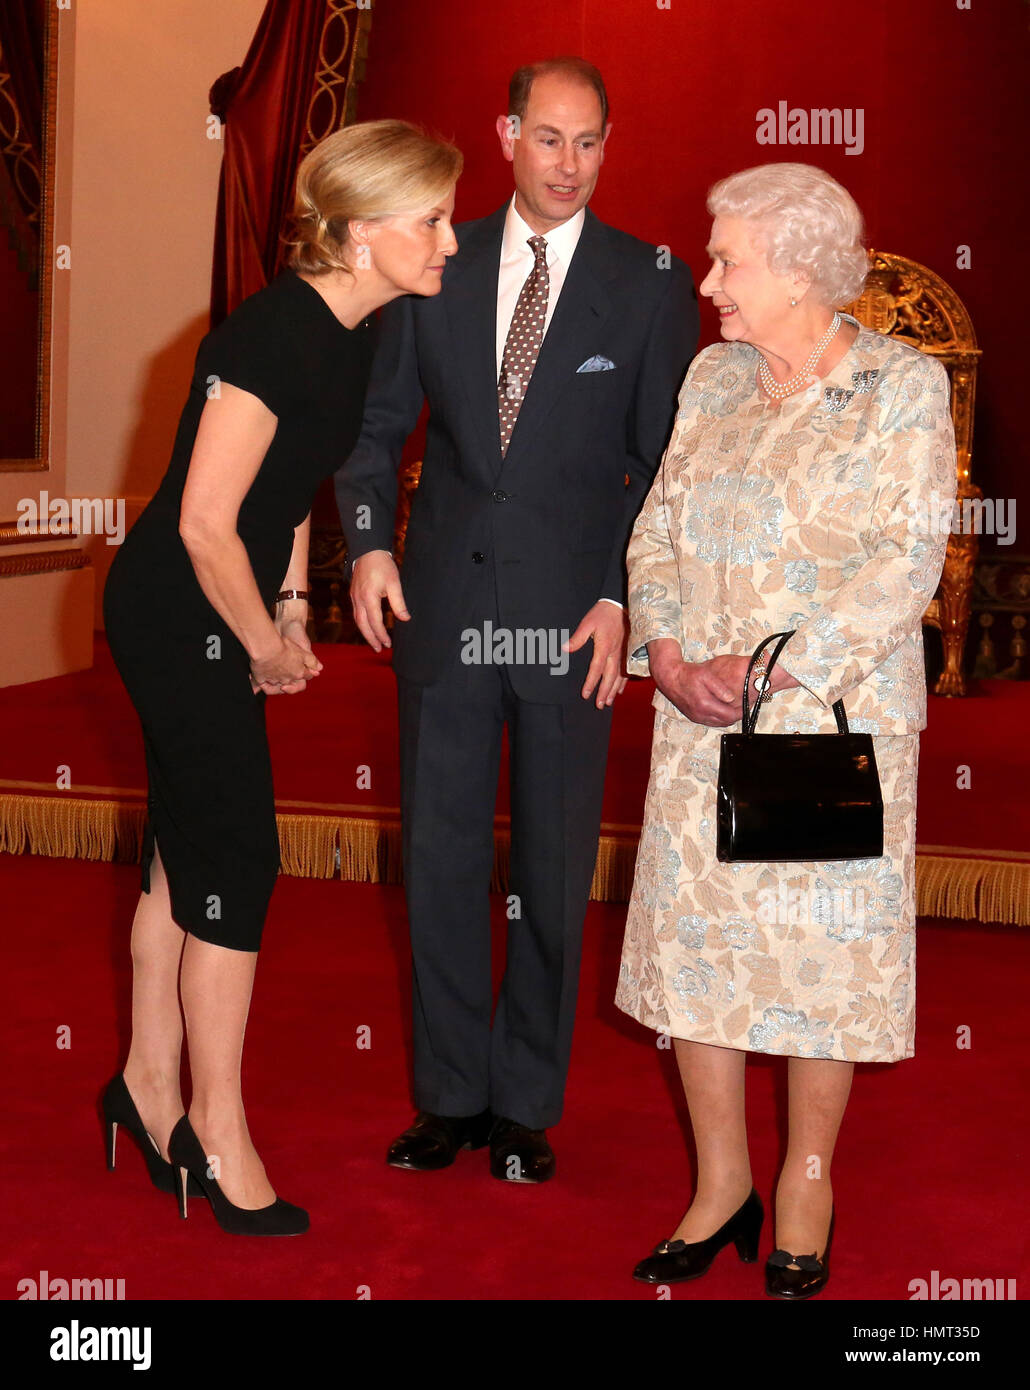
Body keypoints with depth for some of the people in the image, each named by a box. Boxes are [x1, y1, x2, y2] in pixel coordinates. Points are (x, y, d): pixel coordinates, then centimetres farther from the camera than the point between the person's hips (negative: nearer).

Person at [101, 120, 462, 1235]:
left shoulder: (346, 334, 4)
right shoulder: (274, 336, -24)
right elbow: (205, 524, -24)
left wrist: (291, 614, 11)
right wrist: (266, 643, -11)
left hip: (213, 622, 9)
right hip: (180, 620, -9)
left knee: (186, 850, 16)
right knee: (234, 862, -2)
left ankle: (151, 1082, 30)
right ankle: (216, 1132, 11)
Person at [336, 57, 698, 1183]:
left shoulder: (651, 284, 0)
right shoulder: (438, 267, 6)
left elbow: (667, 462, 0)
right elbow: (377, 422, 11)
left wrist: (623, 598, -9)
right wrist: (368, 542, -4)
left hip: (572, 619, -2)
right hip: (444, 609, 2)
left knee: (555, 874, 7)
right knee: (439, 860, 8)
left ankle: (526, 1107, 22)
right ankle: (450, 1098, 23)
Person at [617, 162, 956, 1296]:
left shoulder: (905, 386, -4)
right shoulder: (714, 377, 11)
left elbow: (907, 564, -12)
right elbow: (657, 527, 10)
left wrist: (767, 668, -17)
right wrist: (672, 657, -7)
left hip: (835, 716, -4)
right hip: (700, 724, 4)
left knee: (822, 948, 3)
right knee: (693, 938, 5)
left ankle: (806, 1184, 22)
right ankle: (721, 1183, 20)